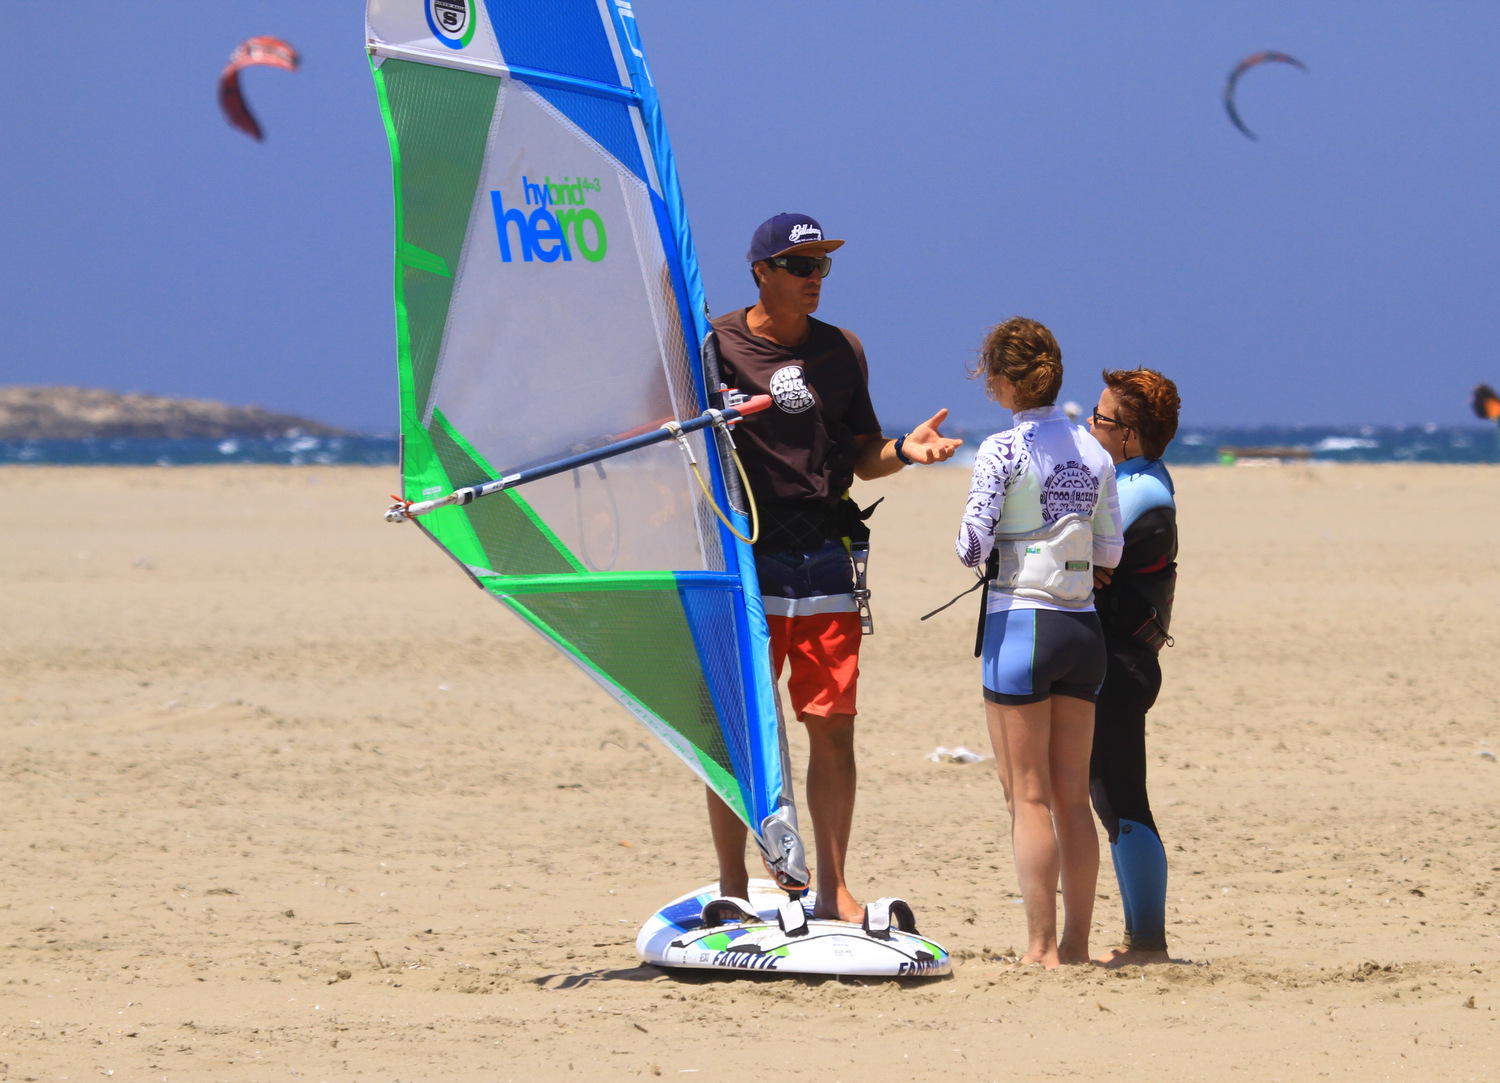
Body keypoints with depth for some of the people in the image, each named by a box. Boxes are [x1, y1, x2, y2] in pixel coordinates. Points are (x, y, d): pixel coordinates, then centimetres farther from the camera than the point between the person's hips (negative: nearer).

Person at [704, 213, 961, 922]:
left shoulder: (842, 352, 13)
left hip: (825, 560, 3)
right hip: (744, 560, -3)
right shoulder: (715, 346, 0)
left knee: (833, 729, 0)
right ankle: (732, 887, 6)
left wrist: (904, 450, -3)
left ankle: (833, 890, 5)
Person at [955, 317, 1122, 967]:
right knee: (1072, 798, 11)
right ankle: (1076, 943, 12)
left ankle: (1041, 949, -3)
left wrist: (972, 545, 7)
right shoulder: (1094, 453, 7)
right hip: (1083, 630, 6)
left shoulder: (1004, 451, -11)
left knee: (1028, 798, -2)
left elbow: (973, 547, -16)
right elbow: (1109, 553, 10)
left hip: (1020, 624, -6)